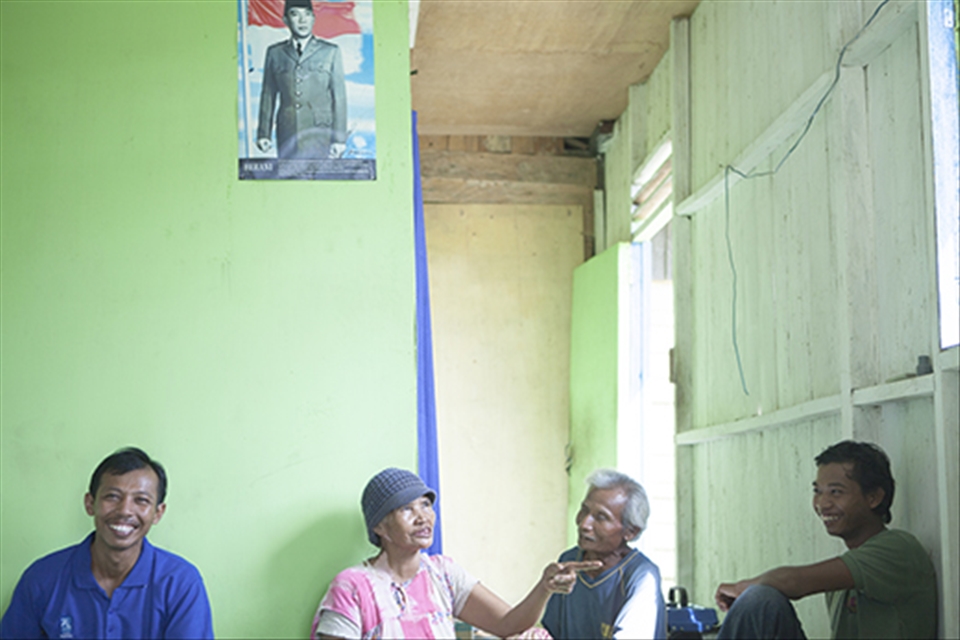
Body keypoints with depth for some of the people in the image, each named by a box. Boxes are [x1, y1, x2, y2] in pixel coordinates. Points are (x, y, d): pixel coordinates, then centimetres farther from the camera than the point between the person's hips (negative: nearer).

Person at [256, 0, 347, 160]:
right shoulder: (275, 53, 13)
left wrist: (339, 139, -3)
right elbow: (268, 96, 13)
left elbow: (339, 98, 4)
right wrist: (264, 134, 6)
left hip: (321, 139, -1)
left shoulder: (330, 52, 8)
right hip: (288, 139, 2)